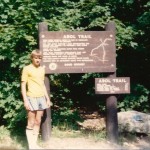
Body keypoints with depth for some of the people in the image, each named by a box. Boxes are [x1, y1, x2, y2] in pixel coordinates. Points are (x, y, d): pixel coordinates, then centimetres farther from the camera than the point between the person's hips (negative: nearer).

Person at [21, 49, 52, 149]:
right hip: (31, 98, -5)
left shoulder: (42, 69, 13)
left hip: (41, 98, 6)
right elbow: (23, 85, -6)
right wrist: (25, 100, -13)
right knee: (31, 123, -1)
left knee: (38, 122, 8)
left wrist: (47, 98, 15)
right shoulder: (27, 69, -4)